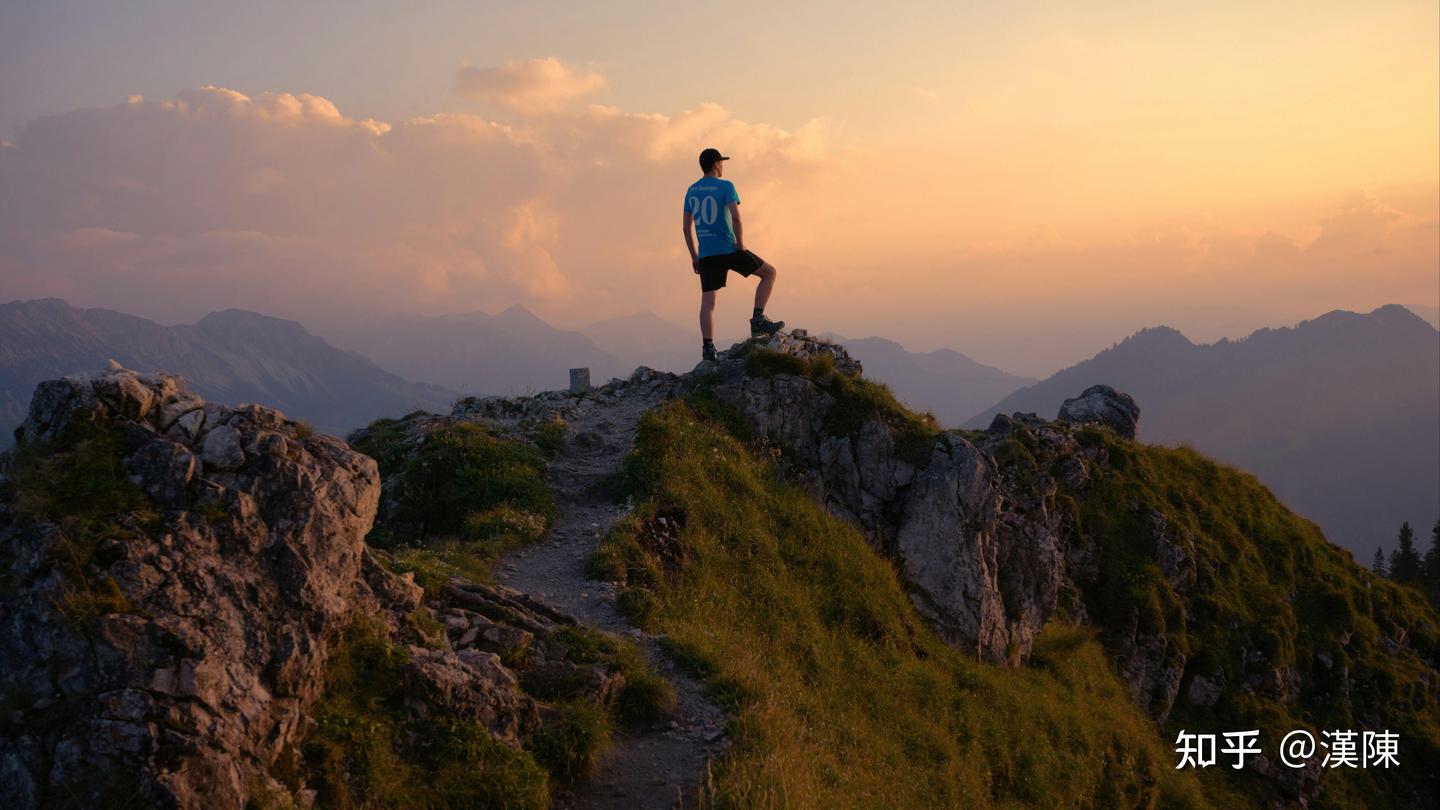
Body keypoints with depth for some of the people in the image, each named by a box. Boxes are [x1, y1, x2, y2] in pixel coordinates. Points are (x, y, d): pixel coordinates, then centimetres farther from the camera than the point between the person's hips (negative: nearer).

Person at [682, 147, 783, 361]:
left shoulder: (691, 191, 12)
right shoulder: (725, 186, -5)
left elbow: (686, 227, 13)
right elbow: (736, 217, -18)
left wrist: (694, 256, 18)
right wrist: (740, 243, -7)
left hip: (705, 254, 5)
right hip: (729, 250, -5)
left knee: (707, 301, 4)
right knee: (769, 273, 10)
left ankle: (708, 348, -4)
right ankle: (758, 319, -1)